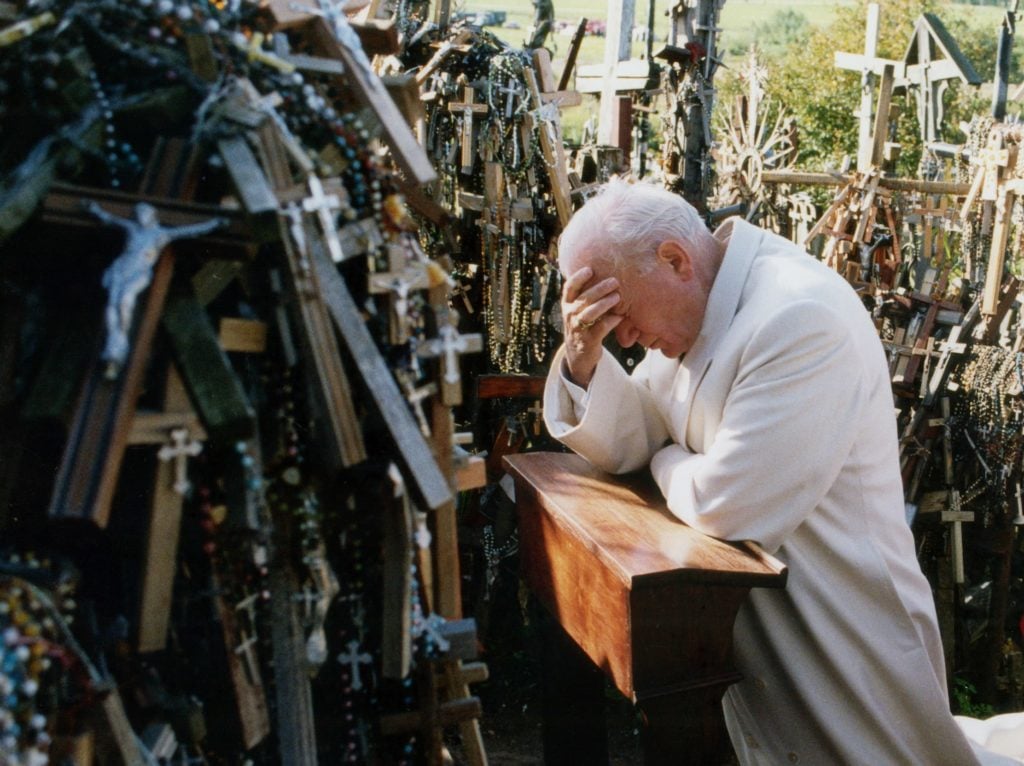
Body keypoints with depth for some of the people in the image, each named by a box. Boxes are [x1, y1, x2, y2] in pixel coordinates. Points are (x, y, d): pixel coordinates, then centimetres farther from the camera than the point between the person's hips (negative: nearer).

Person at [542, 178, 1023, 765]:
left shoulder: (803, 319, -29)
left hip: (842, 639, -8)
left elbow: (724, 502, -30)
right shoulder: (691, 304, 0)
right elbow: (625, 446, 4)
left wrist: (669, 463, -8)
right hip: (753, 620, 9)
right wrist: (583, 357, -14)